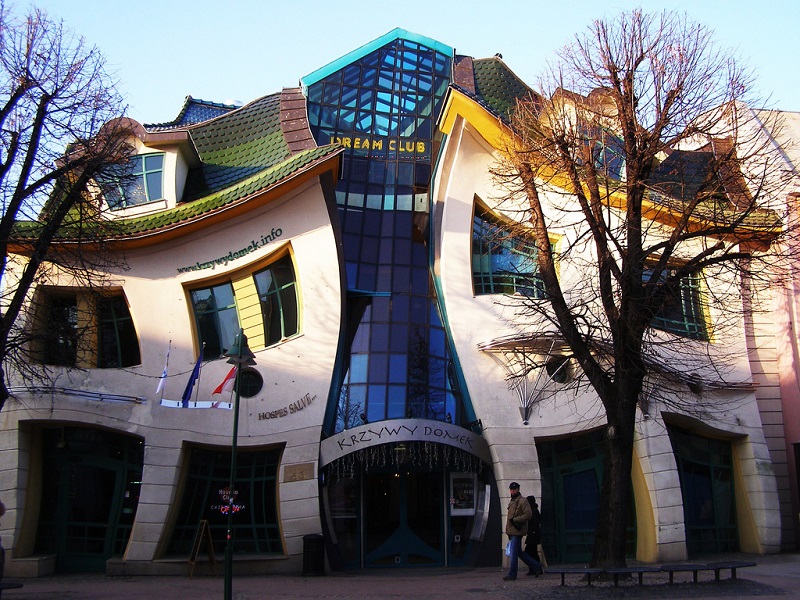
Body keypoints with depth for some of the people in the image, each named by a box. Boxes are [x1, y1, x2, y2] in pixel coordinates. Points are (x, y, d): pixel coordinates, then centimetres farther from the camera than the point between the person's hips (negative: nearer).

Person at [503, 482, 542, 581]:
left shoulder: (523, 501, -9)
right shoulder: (511, 501, 19)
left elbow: (528, 515, -18)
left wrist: (515, 520, -19)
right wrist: (508, 532, 18)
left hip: (517, 531, -9)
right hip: (511, 531, 9)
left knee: (513, 553, -7)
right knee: (518, 552, 14)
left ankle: (512, 574, -2)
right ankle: (535, 566, 26)